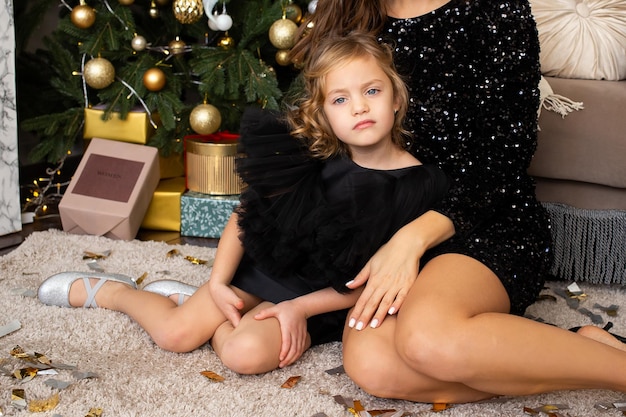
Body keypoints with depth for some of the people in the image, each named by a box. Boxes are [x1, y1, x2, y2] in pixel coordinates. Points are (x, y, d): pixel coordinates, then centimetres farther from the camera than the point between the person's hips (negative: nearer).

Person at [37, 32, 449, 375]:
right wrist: (217, 284, -9)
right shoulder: (311, 158, -13)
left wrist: (301, 308, -14)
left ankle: (182, 297, 1)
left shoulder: (420, 186, -18)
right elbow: (247, 213, -3)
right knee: (176, 334, -7)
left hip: (319, 297, -1)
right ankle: (112, 291, 21)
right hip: (262, 264, 2)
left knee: (246, 354, -25)